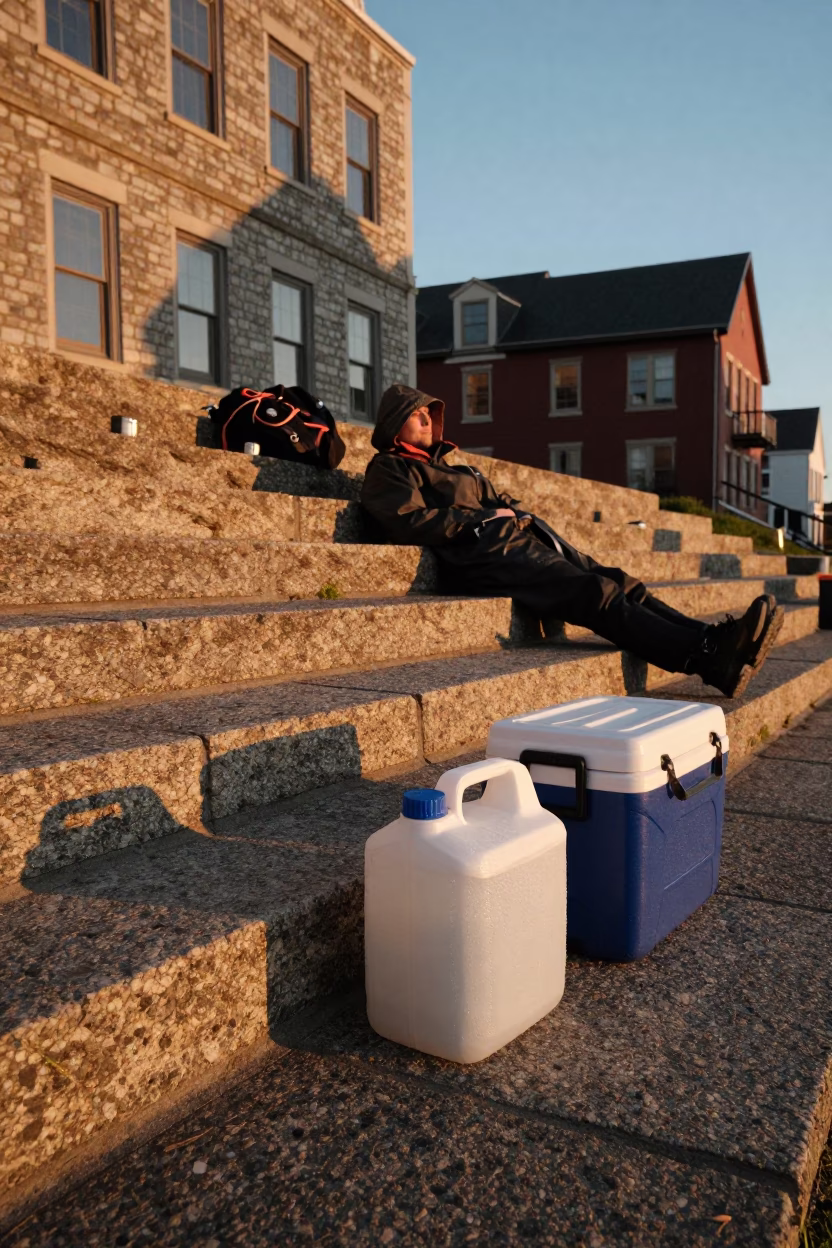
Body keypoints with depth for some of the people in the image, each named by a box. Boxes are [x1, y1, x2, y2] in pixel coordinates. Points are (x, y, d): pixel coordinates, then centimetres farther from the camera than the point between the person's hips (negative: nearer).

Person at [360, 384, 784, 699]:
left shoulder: (445, 467, 35)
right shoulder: (389, 468, 8)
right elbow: (411, 524, -11)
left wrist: (515, 512, 8)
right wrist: (485, 519, -5)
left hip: (520, 539, 9)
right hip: (486, 558, -9)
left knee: (617, 582, -11)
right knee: (598, 592, -25)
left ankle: (714, 639, -25)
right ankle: (712, 658, -36)